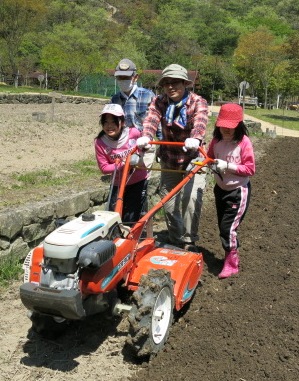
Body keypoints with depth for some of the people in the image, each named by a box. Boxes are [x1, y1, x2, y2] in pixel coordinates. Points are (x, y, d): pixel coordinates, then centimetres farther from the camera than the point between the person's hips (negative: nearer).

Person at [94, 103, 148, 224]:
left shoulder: (133, 133, -18)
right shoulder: (100, 142, -17)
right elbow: (104, 168, -14)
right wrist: (121, 164, -27)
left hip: (138, 182, -1)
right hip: (118, 185, 1)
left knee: (131, 219, 3)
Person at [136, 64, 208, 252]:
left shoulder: (198, 102, -11)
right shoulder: (159, 102, -3)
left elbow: (200, 122, -32)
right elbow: (152, 120, -23)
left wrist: (195, 139, -55)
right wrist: (146, 136, -46)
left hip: (193, 159, -3)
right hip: (169, 160, 3)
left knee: (191, 198, -20)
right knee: (169, 204, 8)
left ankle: (189, 242, -4)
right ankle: (176, 242, 25)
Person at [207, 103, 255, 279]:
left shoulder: (244, 142, -17)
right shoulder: (216, 141, -2)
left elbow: (250, 169, -17)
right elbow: (209, 158, 14)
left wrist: (227, 166, -25)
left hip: (238, 192, -6)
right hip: (221, 189, 6)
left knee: (228, 227, -7)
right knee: (223, 227, 15)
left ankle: (231, 264, 10)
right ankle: (231, 258, 34)